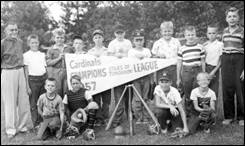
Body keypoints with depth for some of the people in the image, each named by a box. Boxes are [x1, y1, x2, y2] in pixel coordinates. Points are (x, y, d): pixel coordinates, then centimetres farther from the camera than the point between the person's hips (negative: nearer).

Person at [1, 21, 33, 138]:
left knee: (24, 100, 7)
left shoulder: (20, 42, 11)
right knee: (10, 102, 1)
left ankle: (23, 125, 20)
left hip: (21, 72, 5)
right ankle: (11, 129, 11)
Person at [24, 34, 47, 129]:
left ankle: (42, 120, 21)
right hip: (33, 79, -4)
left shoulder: (42, 54, 11)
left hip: (44, 78, 4)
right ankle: (35, 122, 12)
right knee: (33, 102, 2)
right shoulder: (26, 55, -3)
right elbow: (26, 71, -4)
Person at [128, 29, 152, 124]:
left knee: (145, 97, 2)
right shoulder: (131, 51, 8)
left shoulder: (147, 51, 14)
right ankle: (138, 117, 1)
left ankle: (145, 117, 10)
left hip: (146, 76, 2)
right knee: (137, 98, -7)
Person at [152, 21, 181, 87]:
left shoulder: (176, 42, 8)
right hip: (162, 69, -1)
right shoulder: (157, 43, 3)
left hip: (174, 68, 1)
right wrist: (158, 56, -13)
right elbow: (153, 56, 8)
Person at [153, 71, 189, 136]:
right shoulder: (157, 89, -22)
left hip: (173, 110, -1)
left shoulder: (175, 92, -26)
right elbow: (157, 104, -30)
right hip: (163, 109, 1)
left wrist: (185, 127, -37)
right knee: (159, 111, -30)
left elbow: (182, 111, -29)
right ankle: (163, 127, -7)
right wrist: (170, 106, -45)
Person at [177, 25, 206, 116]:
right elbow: (179, 64, 7)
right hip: (186, 72, 0)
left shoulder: (200, 47, 4)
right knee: (187, 95, 6)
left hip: (198, 71, 0)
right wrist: (178, 78, 6)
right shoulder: (182, 49, 3)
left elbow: (203, 62, 9)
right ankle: (188, 114, 18)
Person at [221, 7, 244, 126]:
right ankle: (228, 116, 17)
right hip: (225, 61, 4)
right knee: (227, 89, 6)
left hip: (239, 60, -4)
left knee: (240, 89, 0)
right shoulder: (224, 31, 11)